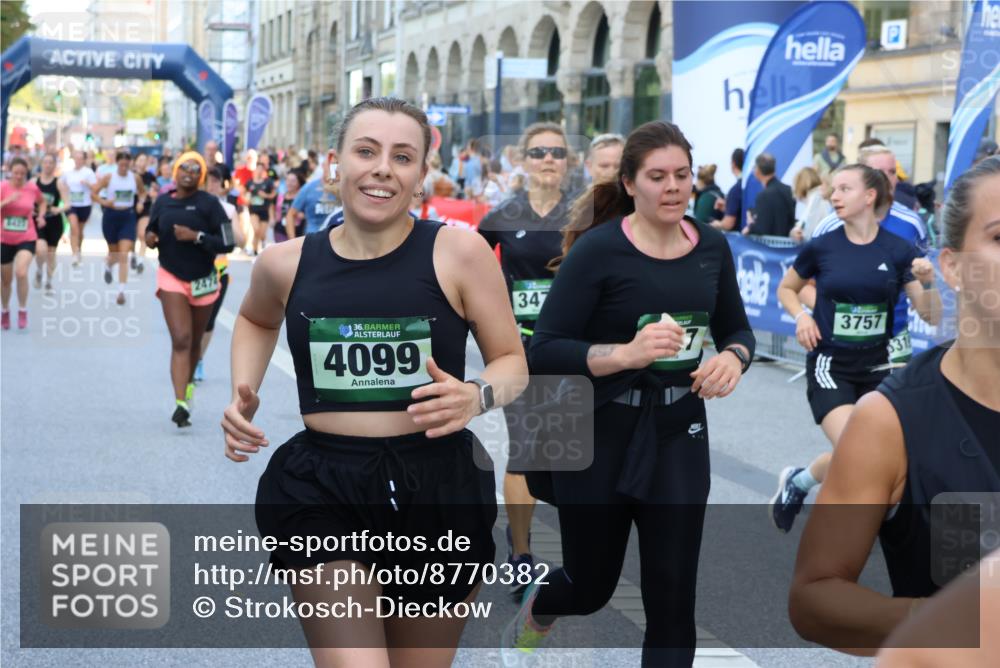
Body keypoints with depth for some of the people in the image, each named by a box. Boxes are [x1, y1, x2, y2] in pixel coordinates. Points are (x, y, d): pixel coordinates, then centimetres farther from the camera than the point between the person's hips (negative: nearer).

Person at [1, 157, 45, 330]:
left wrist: (41, 216, 3)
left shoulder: (32, 188, -4)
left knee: (21, 272, -24)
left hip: (26, 239, -1)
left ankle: (22, 310, -5)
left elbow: (42, 202, 19)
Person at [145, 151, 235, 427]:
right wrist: (150, 238, -6)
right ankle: (181, 403, -20)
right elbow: (151, 230, 17)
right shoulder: (162, 202, 1)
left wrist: (196, 237, -24)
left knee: (195, 342, 16)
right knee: (180, 340, -14)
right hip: (171, 277, 0)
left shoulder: (209, 203, -9)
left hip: (202, 280, 0)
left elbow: (227, 243, -12)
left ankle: (188, 382, 43)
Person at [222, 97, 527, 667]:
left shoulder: (458, 251, -6)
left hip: (439, 489, 0)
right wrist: (243, 392, 8)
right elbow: (256, 319, 25)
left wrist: (478, 397, -19)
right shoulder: (287, 263, 1)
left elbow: (512, 361, 3)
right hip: (323, 491, 0)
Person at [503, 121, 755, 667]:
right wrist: (626, 354, -32)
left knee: (673, 600, 1)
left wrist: (733, 358, -9)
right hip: (600, 439, -3)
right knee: (591, 586, 14)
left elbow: (736, 328, 14)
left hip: (679, 437, 3)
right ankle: (536, 606, 52)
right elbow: (543, 351, -18)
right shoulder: (597, 249, -15)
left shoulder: (712, 247, 0)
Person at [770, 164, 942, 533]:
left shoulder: (898, 250, -5)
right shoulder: (820, 247, -7)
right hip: (829, 365, -3)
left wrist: (927, 282, -22)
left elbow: (932, 316, -3)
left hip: (875, 367, 3)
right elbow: (786, 289, 11)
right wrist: (801, 317, -8)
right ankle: (797, 481, 9)